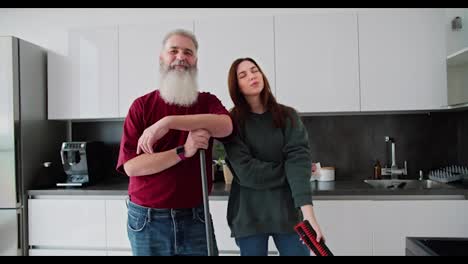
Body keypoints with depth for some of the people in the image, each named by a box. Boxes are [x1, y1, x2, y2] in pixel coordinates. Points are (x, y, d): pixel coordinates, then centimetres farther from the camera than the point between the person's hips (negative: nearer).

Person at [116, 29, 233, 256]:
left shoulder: (207, 101, 3)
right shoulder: (141, 105, -2)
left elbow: (226, 126, -20)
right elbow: (131, 165, -11)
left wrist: (167, 122, -26)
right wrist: (184, 151, -22)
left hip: (195, 217, 1)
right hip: (147, 219, 0)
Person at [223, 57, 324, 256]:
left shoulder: (287, 116, 0)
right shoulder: (232, 122, -5)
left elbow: (299, 161, -13)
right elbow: (246, 172, -14)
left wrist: (308, 214, -23)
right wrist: (287, 171, -7)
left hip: (287, 211, 1)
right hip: (248, 215, -1)